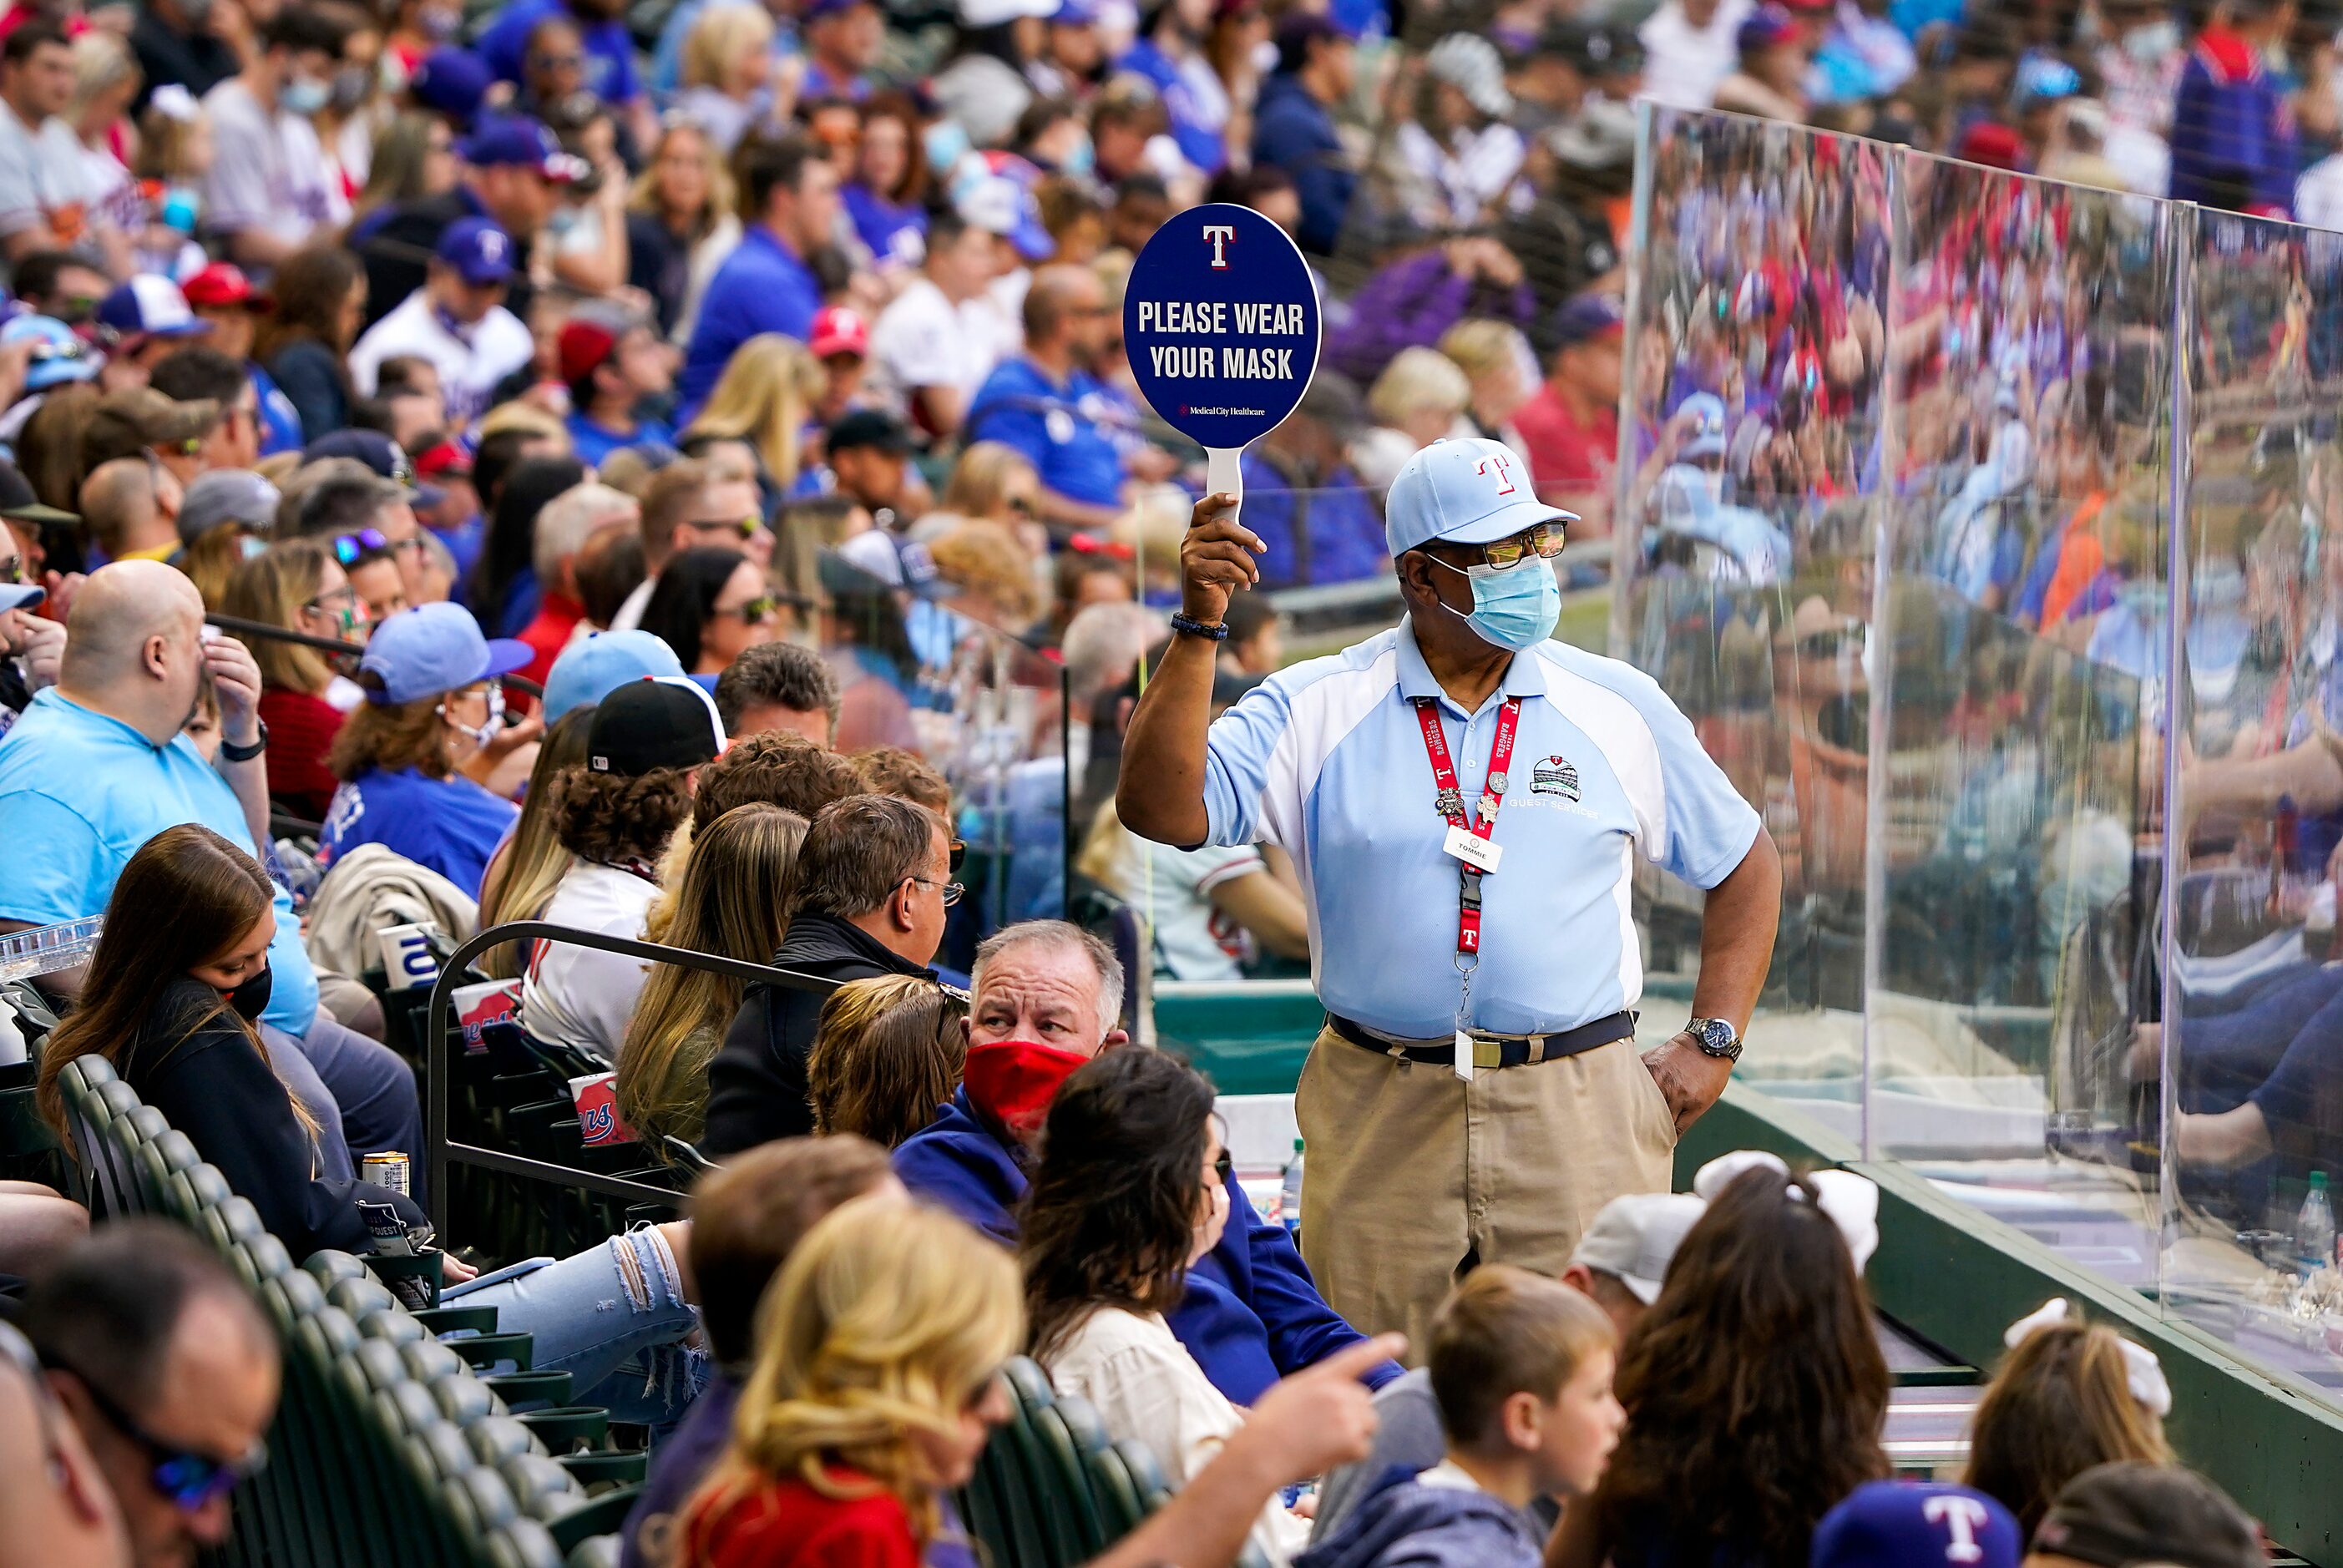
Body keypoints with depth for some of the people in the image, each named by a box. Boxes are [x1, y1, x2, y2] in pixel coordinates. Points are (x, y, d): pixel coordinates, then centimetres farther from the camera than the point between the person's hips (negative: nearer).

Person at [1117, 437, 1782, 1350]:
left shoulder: (1617, 709, 7)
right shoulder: (1315, 709, 2)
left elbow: (1745, 862, 17)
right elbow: (1162, 812, -10)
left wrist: (1712, 1044, 7)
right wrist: (1199, 629, -16)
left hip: (1576, 1116, 0)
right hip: (1379, 1123, 0)